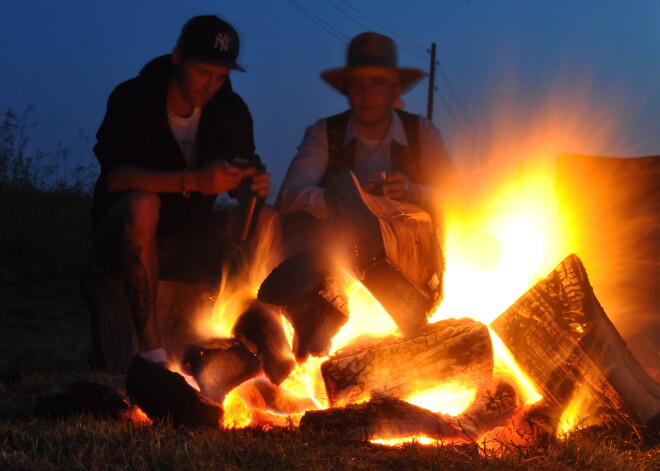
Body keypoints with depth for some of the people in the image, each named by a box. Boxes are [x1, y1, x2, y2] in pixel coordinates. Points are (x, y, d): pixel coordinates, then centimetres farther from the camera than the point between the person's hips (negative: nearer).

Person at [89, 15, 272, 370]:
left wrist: (255, 185, -24)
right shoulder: (133, 98, -13)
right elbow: (114, 177, -27)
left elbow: (241, 176, 3)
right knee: (142, 203, -37)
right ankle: (151, 350, -39)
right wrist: (193, 180, -40)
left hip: (188, 245, 4)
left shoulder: (230, 110, 1)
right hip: (123, 242, -4)